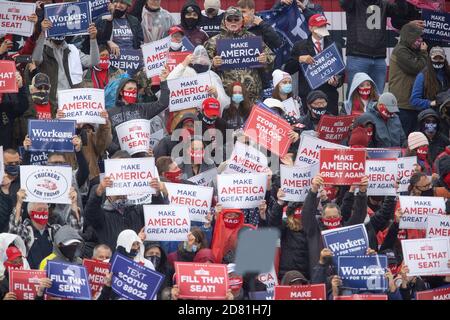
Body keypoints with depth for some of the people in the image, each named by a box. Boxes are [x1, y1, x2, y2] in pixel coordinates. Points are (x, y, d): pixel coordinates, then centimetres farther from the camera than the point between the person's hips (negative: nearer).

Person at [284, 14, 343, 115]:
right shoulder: (300, 46, 9)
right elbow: (288, 70, 5)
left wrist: (337, 81, -6)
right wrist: (299, 59, -13)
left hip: (329, 95, 2)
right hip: (308, 95, -1)